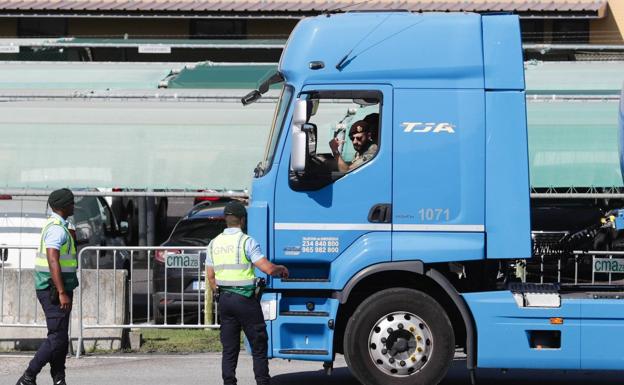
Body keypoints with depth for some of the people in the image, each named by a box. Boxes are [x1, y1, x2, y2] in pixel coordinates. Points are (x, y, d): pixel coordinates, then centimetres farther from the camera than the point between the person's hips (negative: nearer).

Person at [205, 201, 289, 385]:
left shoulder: (214, 243, 7)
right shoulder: (246, 241, -11)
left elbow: (210, 276, 11)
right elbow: (268, 268, -15)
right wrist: (281, 269, 5)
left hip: (225, 299, 6)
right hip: (245, 298, -6)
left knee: (229, 349, 9)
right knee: (259, 346, 2)